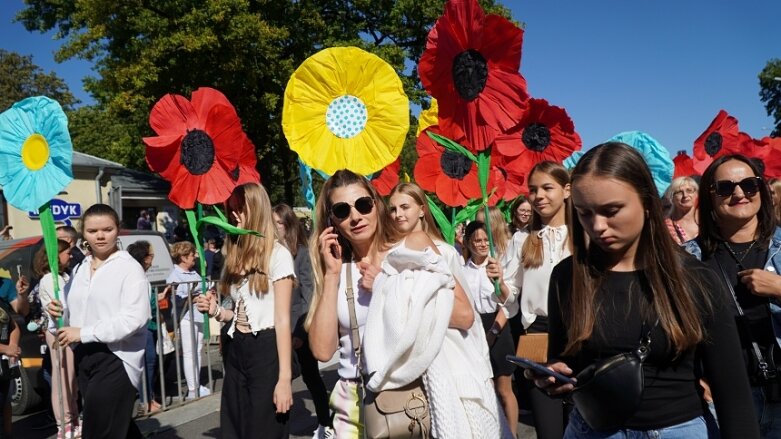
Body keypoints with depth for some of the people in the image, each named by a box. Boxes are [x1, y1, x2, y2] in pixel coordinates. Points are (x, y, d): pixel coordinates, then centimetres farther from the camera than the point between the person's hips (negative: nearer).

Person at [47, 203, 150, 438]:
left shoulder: (129, 268, -11)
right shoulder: (80, 270, 13)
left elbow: (134, 318, -22)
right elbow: (76, 313, 20)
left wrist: (84, 333, -20)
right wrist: (59, 313, -2)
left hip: (116, 360, -7)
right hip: (84, 358, 8)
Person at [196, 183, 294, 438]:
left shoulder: (278, 254, -9)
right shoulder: (237, 255, 13)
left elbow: (283, 320, -13)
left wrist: (284, 377, -16)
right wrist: (217, 311, -3)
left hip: (266, 351, -7)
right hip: (236, 351, 7)